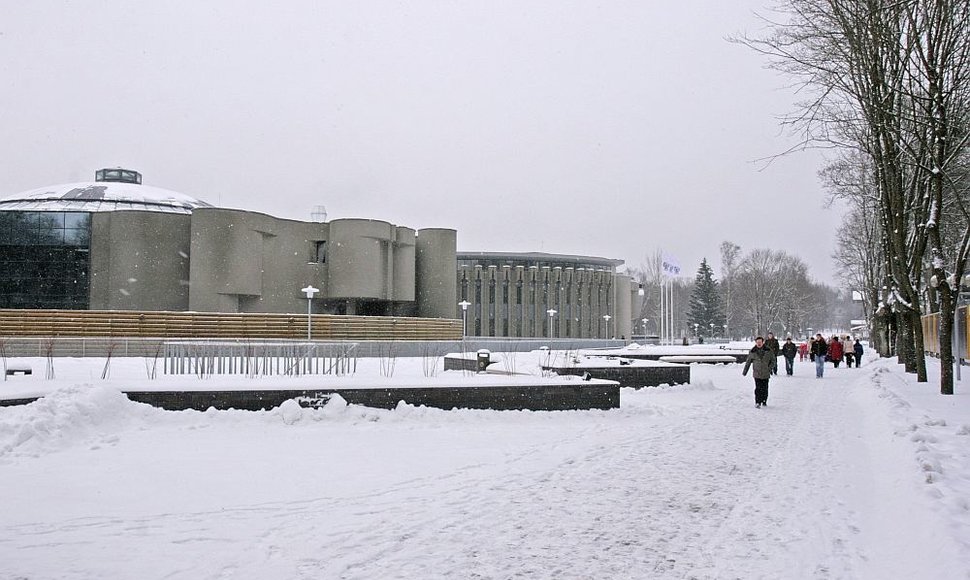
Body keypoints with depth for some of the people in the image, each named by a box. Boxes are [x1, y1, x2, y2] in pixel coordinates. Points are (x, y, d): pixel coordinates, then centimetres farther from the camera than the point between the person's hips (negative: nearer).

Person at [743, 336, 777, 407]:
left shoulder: (768, 351, 0)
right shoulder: (752, 352, 1)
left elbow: (773, 360, 8)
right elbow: (748, 362, 10)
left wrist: (771, 368, -7)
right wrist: (745, 371, 13)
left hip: (766, 374, 1)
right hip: (757, 374, -1)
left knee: (765, 389, 7)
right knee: (758, 388, -11)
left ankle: (764, 401, 25)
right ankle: (757, 402, -7)